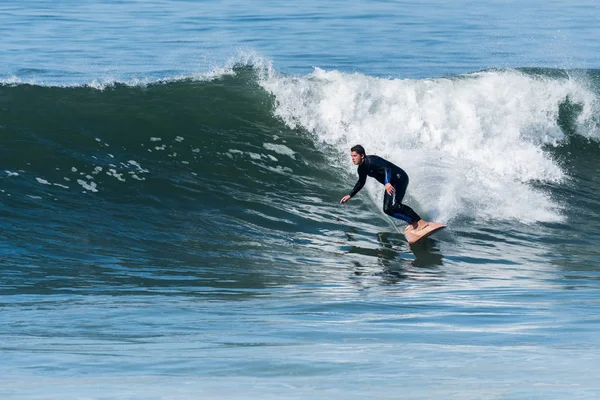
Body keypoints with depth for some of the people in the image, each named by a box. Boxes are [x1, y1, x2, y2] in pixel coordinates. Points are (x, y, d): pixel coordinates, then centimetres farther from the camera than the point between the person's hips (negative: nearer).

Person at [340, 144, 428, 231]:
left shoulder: (371, 161, -23)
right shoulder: (361, 169, 7)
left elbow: (386, 168, -37)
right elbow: (361, 183, 25)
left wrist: (387, 183, -53)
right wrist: (350, 195, 24)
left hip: (400, 178, -10)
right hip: (391, 184, 10)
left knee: (393, 206, -25)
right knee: (387, 209, 1)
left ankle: (421, 222, -25)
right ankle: (412, 222, 6)